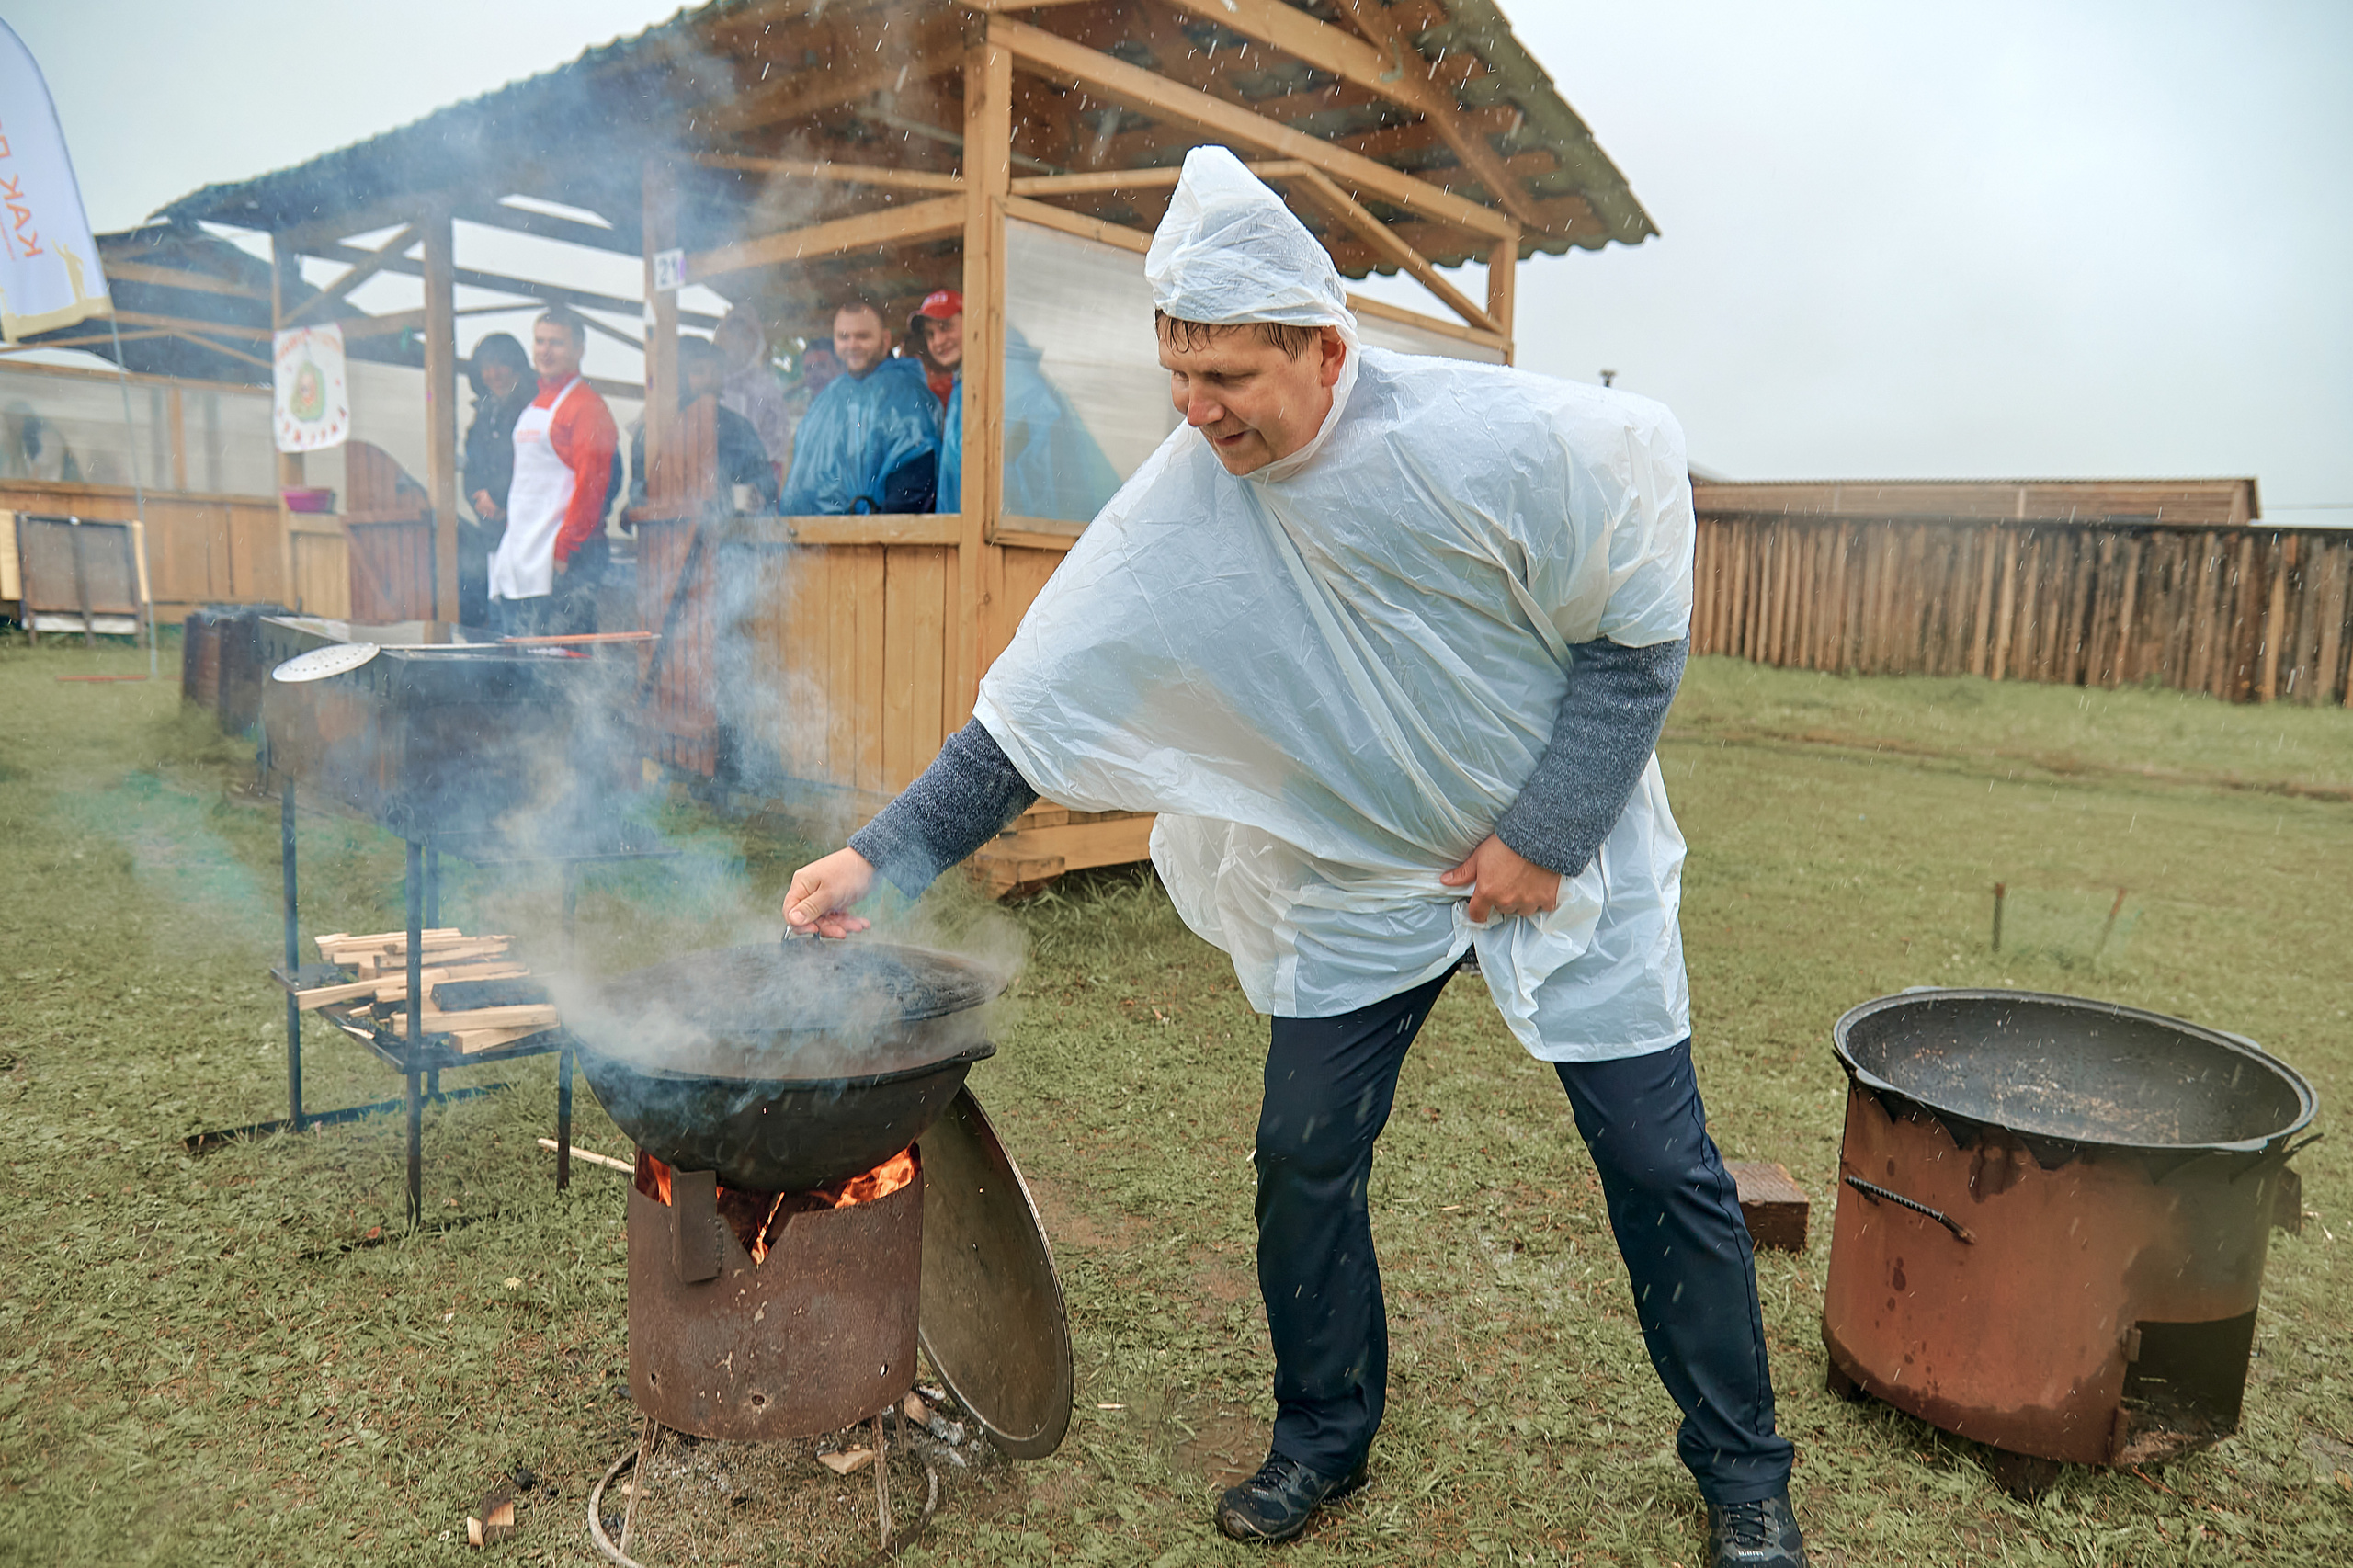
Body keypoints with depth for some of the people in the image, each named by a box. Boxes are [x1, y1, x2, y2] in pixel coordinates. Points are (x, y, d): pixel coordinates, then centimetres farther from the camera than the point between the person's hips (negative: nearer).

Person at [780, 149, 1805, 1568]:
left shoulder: (1504, 440, -24)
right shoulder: (1181, 504, -15)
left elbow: (1639, 634, -12)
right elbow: (1038, 705, -15)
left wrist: (1547, 834, -14)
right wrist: (884, 854, -23)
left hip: (1566, 851, -2)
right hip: (1359, 875, 3)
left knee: (1662, 1167, 5)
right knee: (1305, 1160, 4)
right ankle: (1325, 1438, 30)